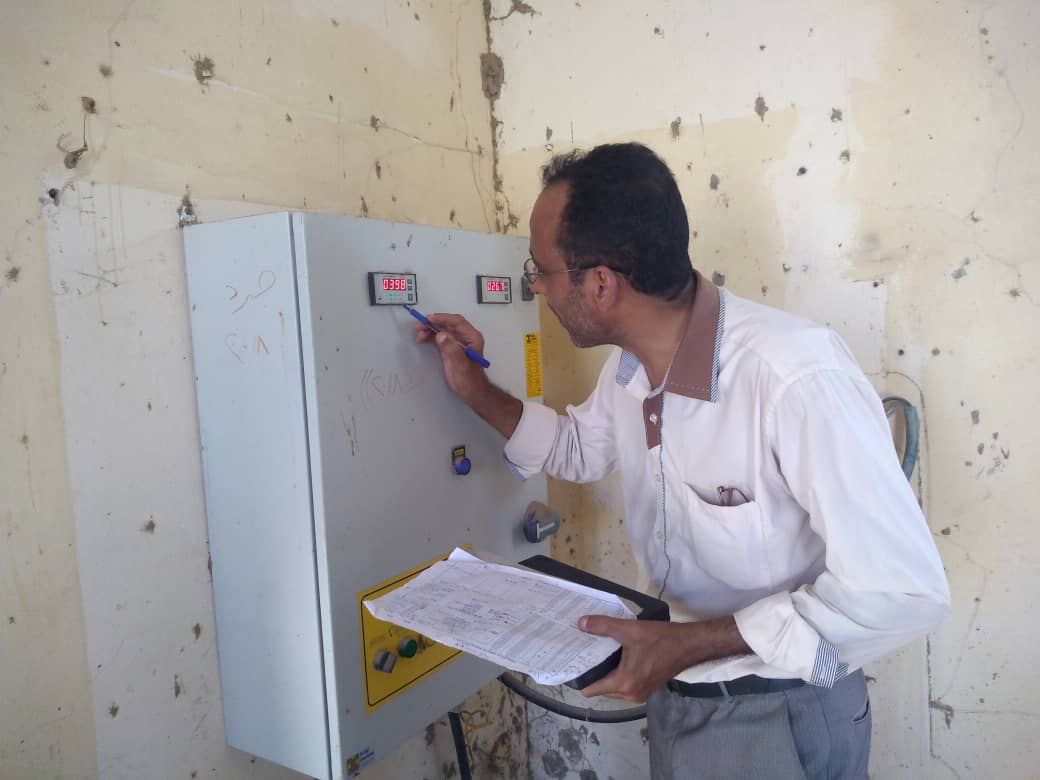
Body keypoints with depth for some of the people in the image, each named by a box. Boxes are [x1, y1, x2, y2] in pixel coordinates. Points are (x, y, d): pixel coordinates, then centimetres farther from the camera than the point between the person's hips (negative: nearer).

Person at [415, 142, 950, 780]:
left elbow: (904, 591, -28)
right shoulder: (629, 365, -7)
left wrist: (686, 643, -26)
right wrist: (476, 391, -2)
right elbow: (583, 449, 12)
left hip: (781, 715, -6)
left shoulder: (799, 379, -32)